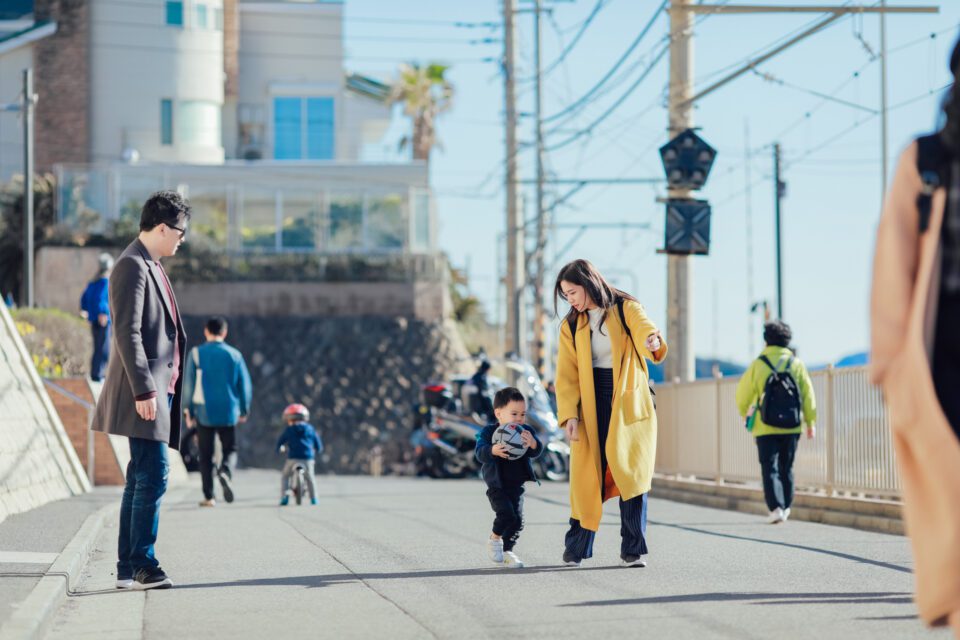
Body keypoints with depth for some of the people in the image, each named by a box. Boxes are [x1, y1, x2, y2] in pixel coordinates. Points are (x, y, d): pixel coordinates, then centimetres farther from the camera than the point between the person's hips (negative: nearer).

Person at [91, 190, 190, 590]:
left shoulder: (152, 267, 20)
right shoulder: (132, 266, -11)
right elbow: (128, 333, -18)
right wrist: (143, 390, -22)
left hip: (160, 389, 10)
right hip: (145, 391, -10)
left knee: (142, 477, 9)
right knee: (153, 474, -12)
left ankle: (129, 570, 10)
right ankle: (141, 565, -10)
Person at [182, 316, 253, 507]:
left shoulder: (196, 353, -2)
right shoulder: (234, 355, 1)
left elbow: (188, 384, -1)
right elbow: (244, 385, 4)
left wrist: (188, 411, 7)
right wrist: (244, 410, 15)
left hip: (204, 412, 0)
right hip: (228, 412, 0)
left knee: (206, 456, 8)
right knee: (230, 450, 11)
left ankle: (209, 496, 5)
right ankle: (226, 471, -21)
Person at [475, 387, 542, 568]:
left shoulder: (526, 432, -1)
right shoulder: (488, 432, -11)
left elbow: (537, 452, -12)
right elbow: (480, 453, -23)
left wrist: (532, 444, -36)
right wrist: (493, 451, -44)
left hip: (516, 486, 5)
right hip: (497, 486, -5)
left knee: (517, 520, 3)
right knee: (506, 514, -20)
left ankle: (507, 551, 19)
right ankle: (494, 539, 7)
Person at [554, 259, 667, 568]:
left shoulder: (626, 309, -2)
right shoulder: (571, 325, 7)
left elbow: (642, 328, -24)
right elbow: (566, 375, 3)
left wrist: (652, 339, -49)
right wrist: (569, 414, -10)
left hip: (629, 404, -2)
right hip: (591, 407, 2)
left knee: (632, 475, -4)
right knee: (587, 478, 0)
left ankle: (633, 550, 2)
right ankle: (576, 549, 11)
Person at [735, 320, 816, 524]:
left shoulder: (758, 364, -4)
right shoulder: (796, 364, 1)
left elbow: (743, 393, 1)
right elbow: (808, 394, 0)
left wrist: (745, 412, 21)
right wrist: (811, 422, 8)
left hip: (765, 427, -3)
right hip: (791, 427, 3)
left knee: (769, 468, -2)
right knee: (786, 468, 17)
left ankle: (776, 507, -18)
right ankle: (785, 507, 25)